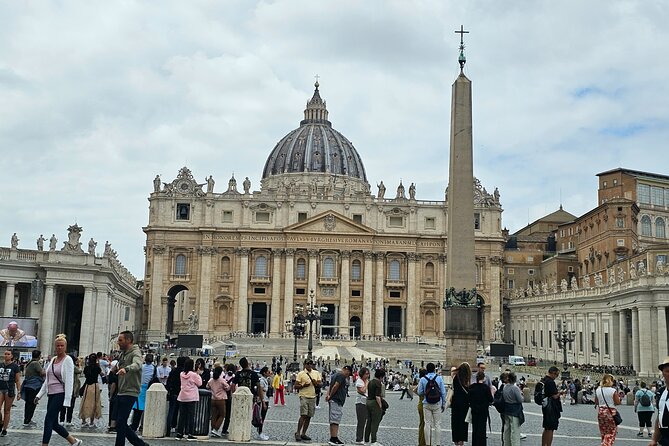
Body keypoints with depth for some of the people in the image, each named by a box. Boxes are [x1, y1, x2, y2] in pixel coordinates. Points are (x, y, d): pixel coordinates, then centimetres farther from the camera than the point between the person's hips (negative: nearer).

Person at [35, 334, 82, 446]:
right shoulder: (52, 359, 14)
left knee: (48, 420, -11)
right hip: (51, 394, 8)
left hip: (60, 394, -8)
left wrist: (67, 400, -18)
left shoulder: (67, 360, -7)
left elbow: (69, 381, -13)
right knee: (53, 423, 7)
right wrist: (39, 395, 15)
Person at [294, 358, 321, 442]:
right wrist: (303, 385, -19)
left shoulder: (316, 373, 10)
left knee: (309, 417, 6)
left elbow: (320, 385, 11)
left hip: (313, 397, 5)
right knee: (303, 416, -12)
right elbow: (296, 386, -3)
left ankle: (303, 434, 15)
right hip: (304, 397, -4)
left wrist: (316, 383, -10)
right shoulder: (301, 374, -2)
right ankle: (298, 433, -3)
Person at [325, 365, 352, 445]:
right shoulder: (341, 375, -9)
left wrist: (328, 395, -2)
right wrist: (330, 396, -10)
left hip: (335, 401, 10)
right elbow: (335, 386, -20)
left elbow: (330, 386, 15)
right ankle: (333, 438, -12)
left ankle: (333, 438, 15)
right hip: (337, 401, -10)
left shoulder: (336, 375, 22)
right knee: (335, 421, -10)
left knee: (334, 421, 12)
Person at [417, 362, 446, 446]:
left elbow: (420, 392, 0)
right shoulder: (439, 378, -5)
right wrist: (443, 404, 7)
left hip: (426, 404, 0)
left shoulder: (423, 379, -5)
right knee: (437, 424, 5)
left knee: (427, 424, 6)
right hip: (437, 404, 0)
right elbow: (443, 392, -2)